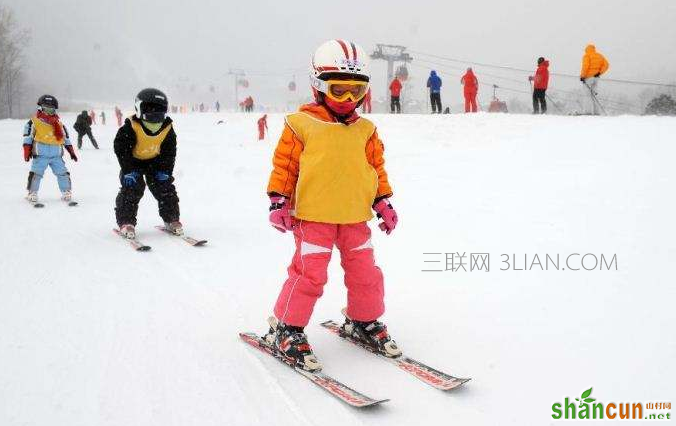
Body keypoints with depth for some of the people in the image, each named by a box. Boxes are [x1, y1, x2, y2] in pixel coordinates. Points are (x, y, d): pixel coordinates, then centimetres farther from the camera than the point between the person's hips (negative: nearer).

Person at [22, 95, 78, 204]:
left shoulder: (59, 123, 15)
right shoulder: (34, 121, 1)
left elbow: (66, 138, 20)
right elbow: (28, 137, -1)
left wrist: (71, 152, 17)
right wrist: (27, 151, -8)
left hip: (57, 155, 3)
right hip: (40, 154, -3)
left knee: (63, 173, 1)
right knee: (35, 173, -7)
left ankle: (67, 192, 10)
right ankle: (32, 194, 1)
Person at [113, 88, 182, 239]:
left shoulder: (167, 129, -15)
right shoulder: (130, 128, -27)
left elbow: (169, 152, -4)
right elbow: (121, 149, -21)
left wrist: (165, 170, -13)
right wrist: (129, 170, -26)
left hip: (155, 161, 3)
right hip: (134, 162, -3)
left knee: (165, 187, -3)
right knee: (132, 188, -16)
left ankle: (171, 219, 8)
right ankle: (126, 222, -8)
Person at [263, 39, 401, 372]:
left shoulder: (365, 130, 10)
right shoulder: (301, 124, -4)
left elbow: (376, 167, 16)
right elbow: (284, 164, -2)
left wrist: (384, 202, 11)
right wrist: (278, 201, -7)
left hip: (355, 217, 5)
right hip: (313, 216, -5)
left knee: (365, 273, 10)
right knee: (309, 274, -8)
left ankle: (364, 322, 31)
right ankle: (285, 330, 7)